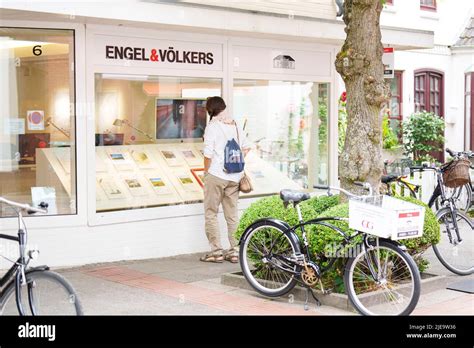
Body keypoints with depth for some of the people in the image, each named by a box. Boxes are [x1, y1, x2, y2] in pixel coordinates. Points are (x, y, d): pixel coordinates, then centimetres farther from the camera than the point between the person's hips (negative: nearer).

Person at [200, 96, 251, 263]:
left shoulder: (212, 126, -10)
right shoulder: (235, 125, 9)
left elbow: (208, 154, -15)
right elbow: (246, 147, 14)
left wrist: (206, 172, -2)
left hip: (216, 175, -6)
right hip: (234, 176, 6)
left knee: (211, 213, 4)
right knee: (232, 214, 11)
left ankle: (216, 250, 2)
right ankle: (234, 251, 12)